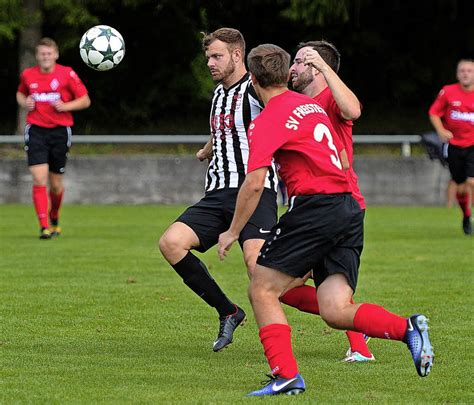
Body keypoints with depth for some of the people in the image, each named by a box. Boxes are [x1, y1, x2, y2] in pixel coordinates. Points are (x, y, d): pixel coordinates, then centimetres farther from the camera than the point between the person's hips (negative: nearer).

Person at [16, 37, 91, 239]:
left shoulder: (67, 74, -3)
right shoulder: (28, 75, 4)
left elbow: (85, 100, 1)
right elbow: (20, 93, 24)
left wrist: (65, 106, -14)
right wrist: (24, 103, 1)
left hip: (60, 131, 0)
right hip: (36, 130, 0)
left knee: (56, 184, 8)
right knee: (39, 179, -16)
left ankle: (54, 219, 36)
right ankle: (44, 227, -16)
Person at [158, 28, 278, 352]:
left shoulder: (255, 89, -5)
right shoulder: (219, 94, 21)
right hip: (218, 193, 8)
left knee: (257, 262, -28)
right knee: (170, 242, -13)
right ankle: (228, 312, 0)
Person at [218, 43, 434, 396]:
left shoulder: (268, 120, -4)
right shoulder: (311, 105, 21)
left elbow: (254, 184, -12)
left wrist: (233, 232, -2)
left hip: (315, 206, -8)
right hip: (350, 209, 8)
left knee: (262, 290, 2)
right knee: (336, 311, 0)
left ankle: (286, 376, -5)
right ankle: (408, 328, -19)